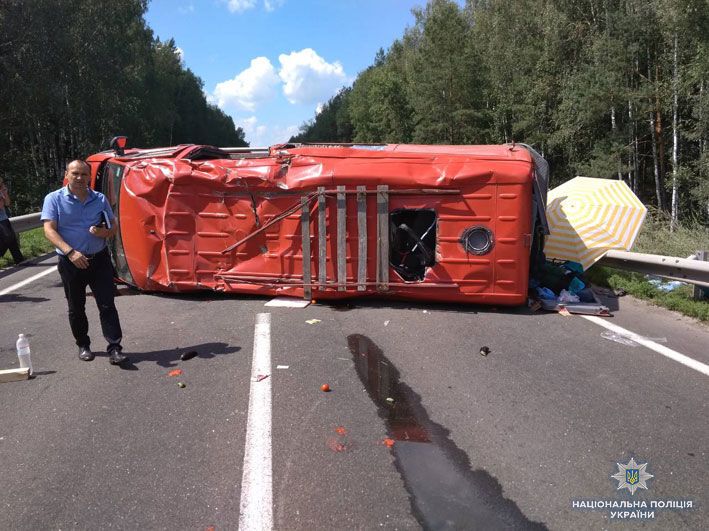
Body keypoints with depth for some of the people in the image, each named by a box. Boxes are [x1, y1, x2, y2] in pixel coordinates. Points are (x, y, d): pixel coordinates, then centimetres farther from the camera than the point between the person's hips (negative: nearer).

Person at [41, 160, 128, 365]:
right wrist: (70, 252, -24)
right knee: (76, 308, 11)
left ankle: (114, 348, -1)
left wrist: (105, 232, -13)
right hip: (70, 262, -1)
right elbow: (49, 230, -11)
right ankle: (83, 345, 28)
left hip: (99, 259, 1)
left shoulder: (100, 199, 6)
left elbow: (114, 226, 11)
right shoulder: (54, 199, -3)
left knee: (107, 305, -3)